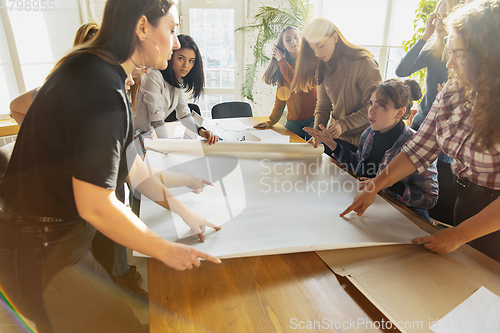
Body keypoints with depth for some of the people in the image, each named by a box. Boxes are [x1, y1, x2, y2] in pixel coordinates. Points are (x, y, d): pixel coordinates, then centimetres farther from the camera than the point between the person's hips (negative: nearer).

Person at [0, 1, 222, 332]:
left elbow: (129, 161, 8)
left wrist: (184, 212, 10)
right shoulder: (103, 89, -28)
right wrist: (167, 251, -13)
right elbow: (96, 207, -27)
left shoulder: (93, 68, 4)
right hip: (41, 251, -9)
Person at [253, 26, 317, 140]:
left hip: (313, 118, -3)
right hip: (293, 121, 3)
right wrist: (271, 122, 8)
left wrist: (281, 61, -5)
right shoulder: (282, 66, 13)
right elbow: (280, 98, 13)